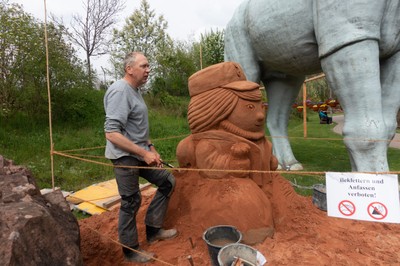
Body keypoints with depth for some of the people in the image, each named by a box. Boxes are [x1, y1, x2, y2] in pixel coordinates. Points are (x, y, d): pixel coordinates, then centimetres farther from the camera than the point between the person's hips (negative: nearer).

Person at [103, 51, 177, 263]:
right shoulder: (120, 91, -19)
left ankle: (153, 229, 26)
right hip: (125, 157, -10)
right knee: (131, 202, 2)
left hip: (140, 154, 10)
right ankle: (130, 251, 25)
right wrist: (144, 153, -23)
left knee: (167, 181, 13)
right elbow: (111, 133, -26)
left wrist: (151, 148, 12)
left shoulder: (134, 91, 12)